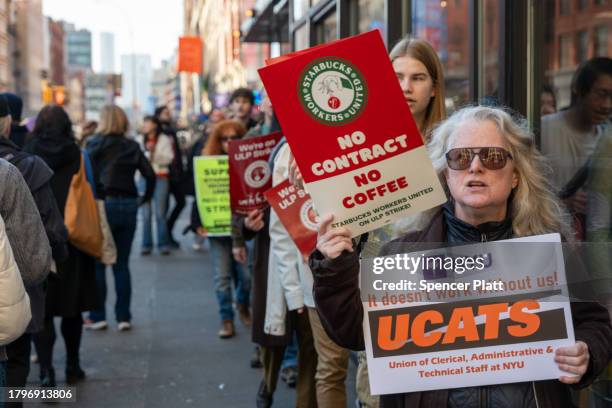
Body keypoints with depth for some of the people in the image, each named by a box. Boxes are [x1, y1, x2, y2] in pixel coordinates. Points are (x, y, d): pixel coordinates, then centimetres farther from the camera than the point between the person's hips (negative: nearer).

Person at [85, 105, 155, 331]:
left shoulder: (96, 144, -2)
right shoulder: (132, 146, 7)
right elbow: (150, 175, 0)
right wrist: (144, 198, 10)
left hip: (104, 204, -3)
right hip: (128, 206, 4)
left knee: (96, 263, 6)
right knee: (122, 264, 10)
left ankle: (98, 316, 7)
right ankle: (123, 317, 11)